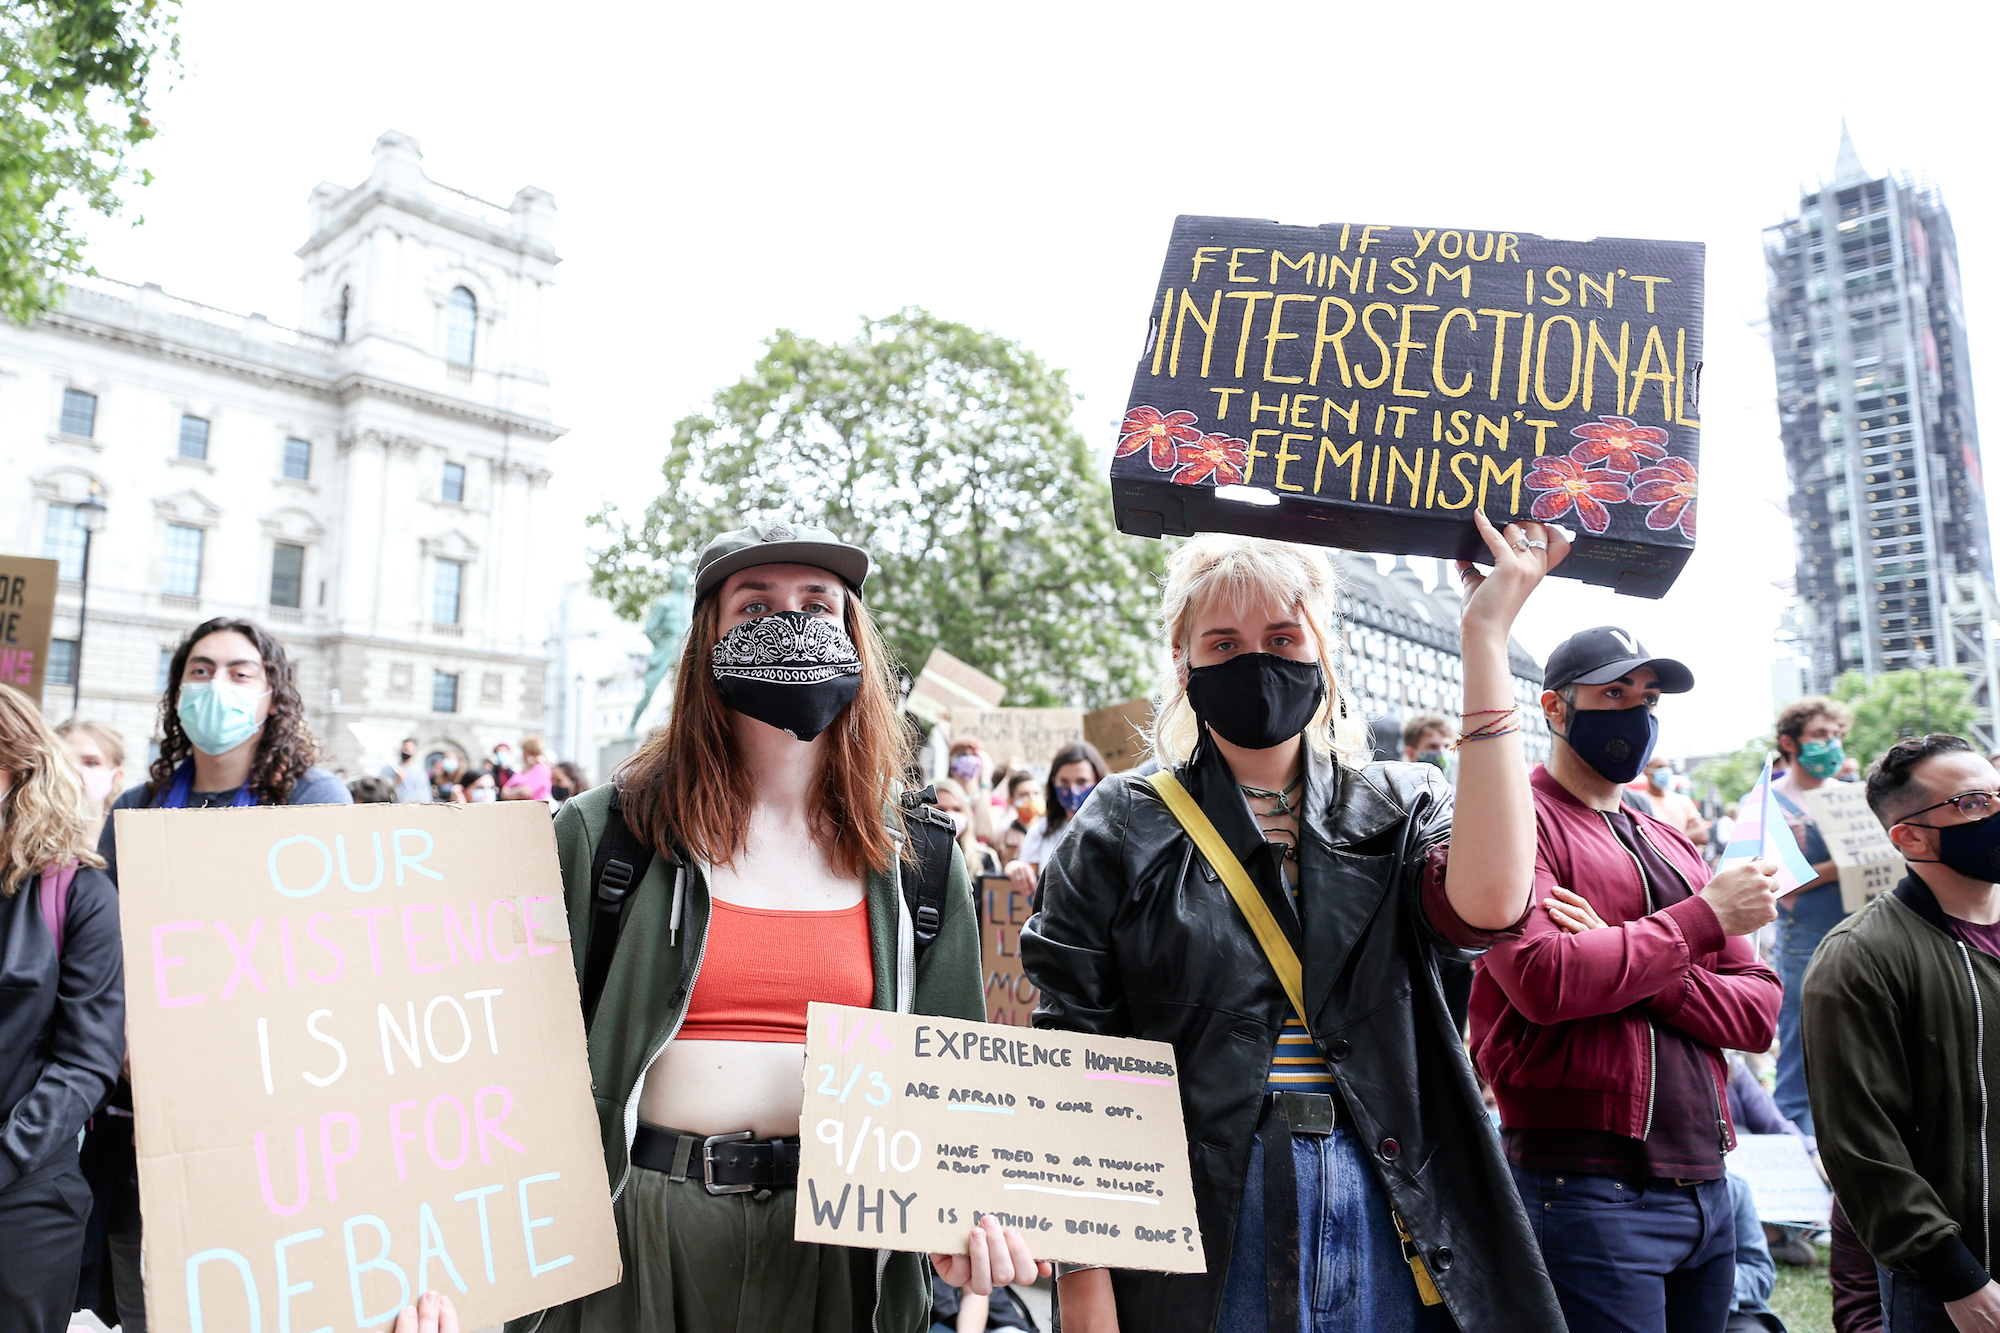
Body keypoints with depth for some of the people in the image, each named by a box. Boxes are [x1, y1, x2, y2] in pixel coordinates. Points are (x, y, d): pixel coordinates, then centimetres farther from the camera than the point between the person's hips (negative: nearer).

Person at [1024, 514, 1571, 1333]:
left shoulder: (1400, 809, 4)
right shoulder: (1122, 832, -1)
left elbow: (1489, 904, -19)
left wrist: (1484, 638, -17)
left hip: (1389, 1240, 2)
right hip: (1195, 1243, -1)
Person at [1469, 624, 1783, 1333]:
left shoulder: (1672, 845, 17)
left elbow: (1759, 1012, 8)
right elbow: (1544, 981, -23)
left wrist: (1633, 969, -12)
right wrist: (1704, 916, -12)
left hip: (1704, 1185, 8)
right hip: (1588, 1188, -7)